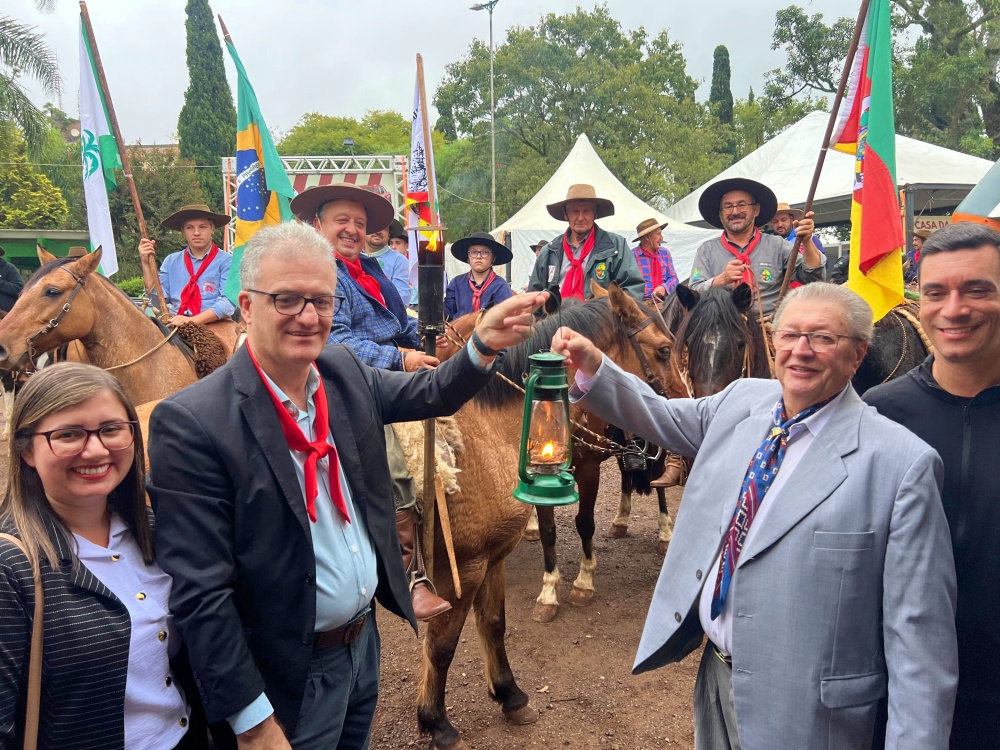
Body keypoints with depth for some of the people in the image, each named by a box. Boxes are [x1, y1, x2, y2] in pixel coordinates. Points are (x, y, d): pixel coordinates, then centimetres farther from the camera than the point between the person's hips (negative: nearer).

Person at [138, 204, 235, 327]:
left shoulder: (226, 261, 1)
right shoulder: (171, 261, 16)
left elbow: (228, 302, -9)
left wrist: (193, 320, -21)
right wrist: (146, 263, 2)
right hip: (174, 326, 3)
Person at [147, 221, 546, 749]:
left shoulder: (345, 372, -4)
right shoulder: (190, 423, -24)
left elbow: (428, 394, 10)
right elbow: (200, 595, -23)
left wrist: (483, 344, -11)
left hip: (365, 643, 7)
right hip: (288, 681, -6)